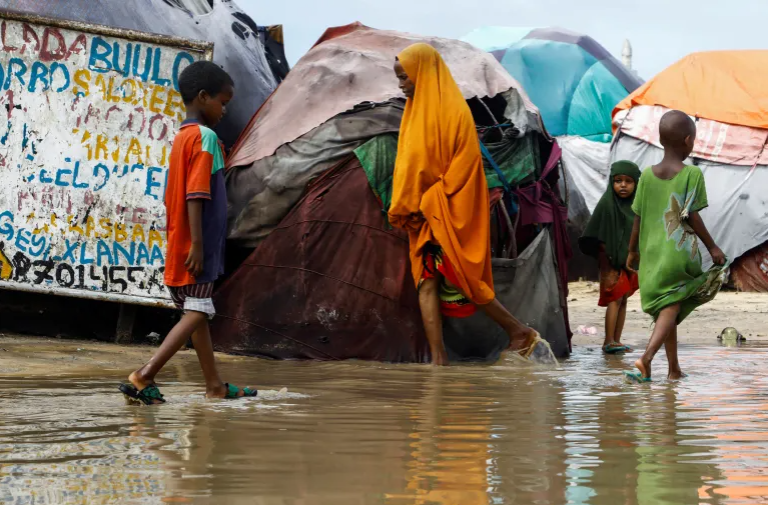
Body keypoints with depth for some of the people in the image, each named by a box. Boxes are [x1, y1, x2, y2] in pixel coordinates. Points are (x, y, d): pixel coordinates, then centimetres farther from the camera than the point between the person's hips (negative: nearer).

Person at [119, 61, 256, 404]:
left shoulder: (181, 138, 15)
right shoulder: (205, 137, -13)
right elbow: (196, 196, -20)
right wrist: (197, 244, -23)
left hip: (179, 246, 9)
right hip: (196, 246, -9)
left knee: (197, 313, 13)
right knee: (196, 314, -8)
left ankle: (215, 386, 20)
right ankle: (144, 377, -16)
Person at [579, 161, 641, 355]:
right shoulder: (607, 204, -10)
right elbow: (601, 240, -11)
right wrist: (608, 268, -13)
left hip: (630, 261, 6)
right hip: (612, 262, -6)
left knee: (623, 300, 8)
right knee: (615, 299, -11)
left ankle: (616, 341, 13)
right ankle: (609, 341, -12)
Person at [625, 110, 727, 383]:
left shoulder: (647, 175, 4)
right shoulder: (692, 174, -8)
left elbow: (638, 219, 7)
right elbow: (692, 217, -10)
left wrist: (633, 251, 19)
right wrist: (712, 247, 0)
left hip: (652, 253, 5)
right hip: (681, 251, -5)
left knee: (665, 309, 15)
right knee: (671, 308, -4)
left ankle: (674, 368, 20)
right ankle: (647, 357, -24)